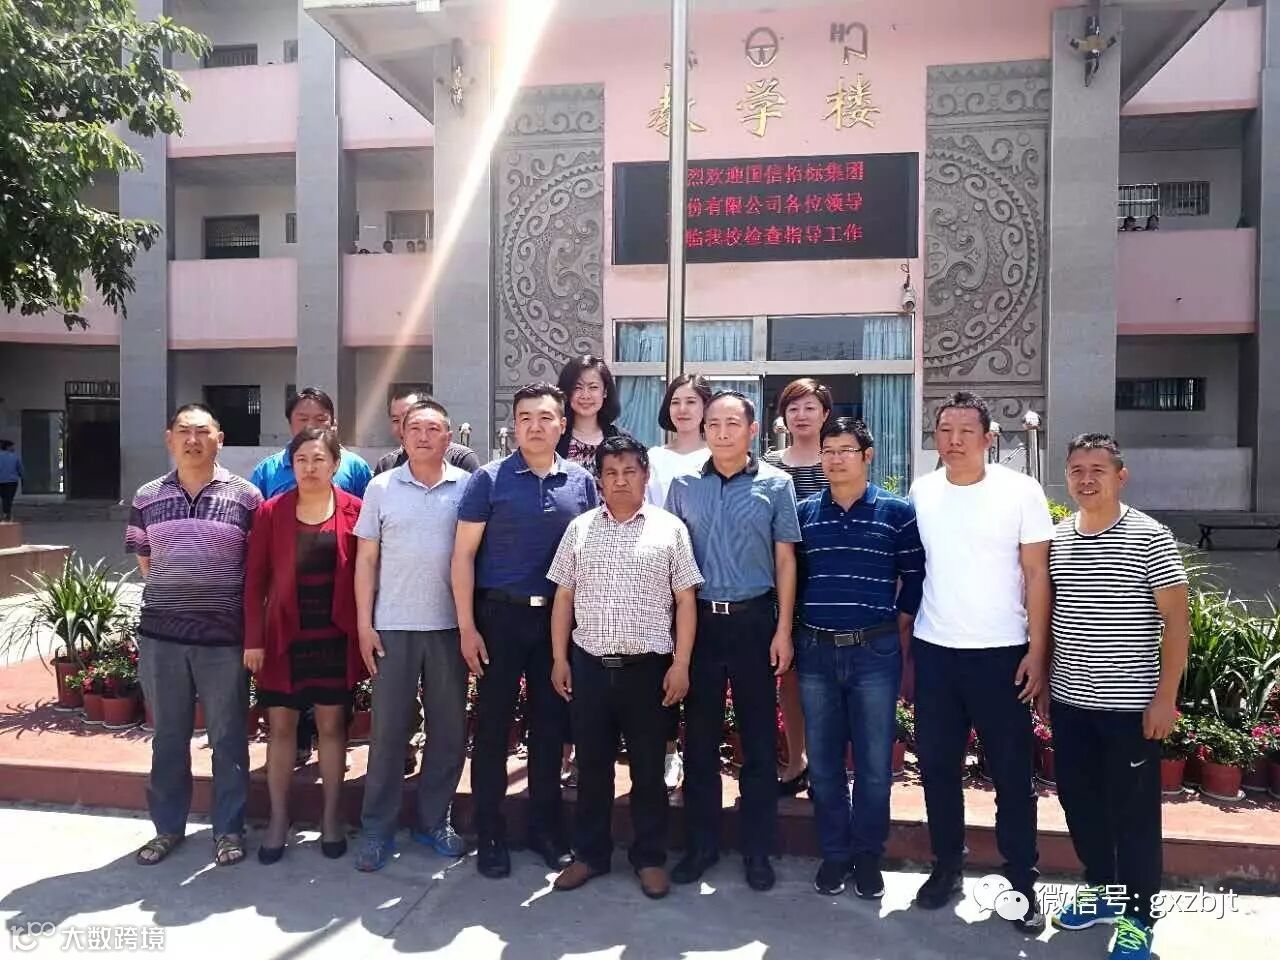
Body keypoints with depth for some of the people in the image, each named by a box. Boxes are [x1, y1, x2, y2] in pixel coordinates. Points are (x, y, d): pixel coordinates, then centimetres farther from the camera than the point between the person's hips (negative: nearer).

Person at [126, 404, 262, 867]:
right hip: (160, 633, 3)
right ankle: (167, 826, 30)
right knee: (167, 735, 14)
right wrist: (176, 594, 10)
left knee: (228, 737, 7)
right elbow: (145, 562, 16)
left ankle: (229, 829, 21)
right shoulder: (146, 498, 6)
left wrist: (222, 598, 1)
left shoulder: (245, 496, -3)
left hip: (224, 636, -3)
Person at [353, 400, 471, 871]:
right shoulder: (381, 487, 2)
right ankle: (377, 828, 20)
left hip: (450, 626, 1)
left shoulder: (467, 486, 1)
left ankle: (433, 820, 26)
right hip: (393, 626, 0)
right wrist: (364, 623, -2)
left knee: (450, 729, 9)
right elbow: (366, 558, 3)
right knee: (387, 730, 7)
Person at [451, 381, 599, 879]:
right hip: (500, 614, -2)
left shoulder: (582, 483, 4)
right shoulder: (489, 479, -4)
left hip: (560, 617, 3)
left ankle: (547, 827, 28)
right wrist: (467, 626, -9)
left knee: (551, 724, 11)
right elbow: (463, 555, -4)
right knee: (492, 725, 6)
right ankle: (489, 833, 21)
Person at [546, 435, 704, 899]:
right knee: (592, 764, 11)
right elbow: (564, 597, 9)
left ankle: (650, 857, 24)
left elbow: (685, 600, -1)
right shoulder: (580, 528, 7)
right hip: (589, 664, 2)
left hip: (648, 665, -2)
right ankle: (590, 853, 27)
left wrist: (680, 664, -6)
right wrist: (559, 658, 4)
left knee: (648, 767, 8)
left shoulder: (669, 528, 0)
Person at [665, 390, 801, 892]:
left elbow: (785, 560, 1)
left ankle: (757, 848, 22)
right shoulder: (684, 485, 4)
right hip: (698, 619, 2)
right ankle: (701, 844, 24)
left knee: (758, 739, 7)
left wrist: (783, 629, -5)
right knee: (699, 737, 10)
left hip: (754, 620, -1)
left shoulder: (775, 484, -1)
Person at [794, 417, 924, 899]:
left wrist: (899, 634, 3)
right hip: (815, 651, 2)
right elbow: (789, 574, 11)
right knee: (823, 761, 10)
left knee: (875, 762, 6)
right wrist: (793, 634, 7)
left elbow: (915, 579, 3)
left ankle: (868, 854, 24)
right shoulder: (803, 512, 5)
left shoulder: (898, 511, -1)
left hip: (875, 652, -2)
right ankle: (834, 853, 25)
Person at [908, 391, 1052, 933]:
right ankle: (947, 865, 29)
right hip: (933, 651, 3)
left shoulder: (1021, 492, -5)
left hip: (1001, 653, -3)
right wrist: (904, 648, 6)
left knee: (1012, 772, 7)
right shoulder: (920, 492, 3)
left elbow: (1036, 575, -4)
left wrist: (1037, 649, -8)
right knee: (937, 765, 12)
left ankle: (1022, 880, 23)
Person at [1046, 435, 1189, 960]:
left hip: (1131, 705, -5)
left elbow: (1176, 620, -10)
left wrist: (1165, 697, -13)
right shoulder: (1056, 540, 4)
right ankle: (1100, 888, 36)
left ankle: (1137, 916, 23)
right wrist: (1041, 680, 10)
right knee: (1078, 801, 16)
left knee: (1133, 812, 7)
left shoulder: (1149, 538, -9)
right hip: (1069, 701, 5)